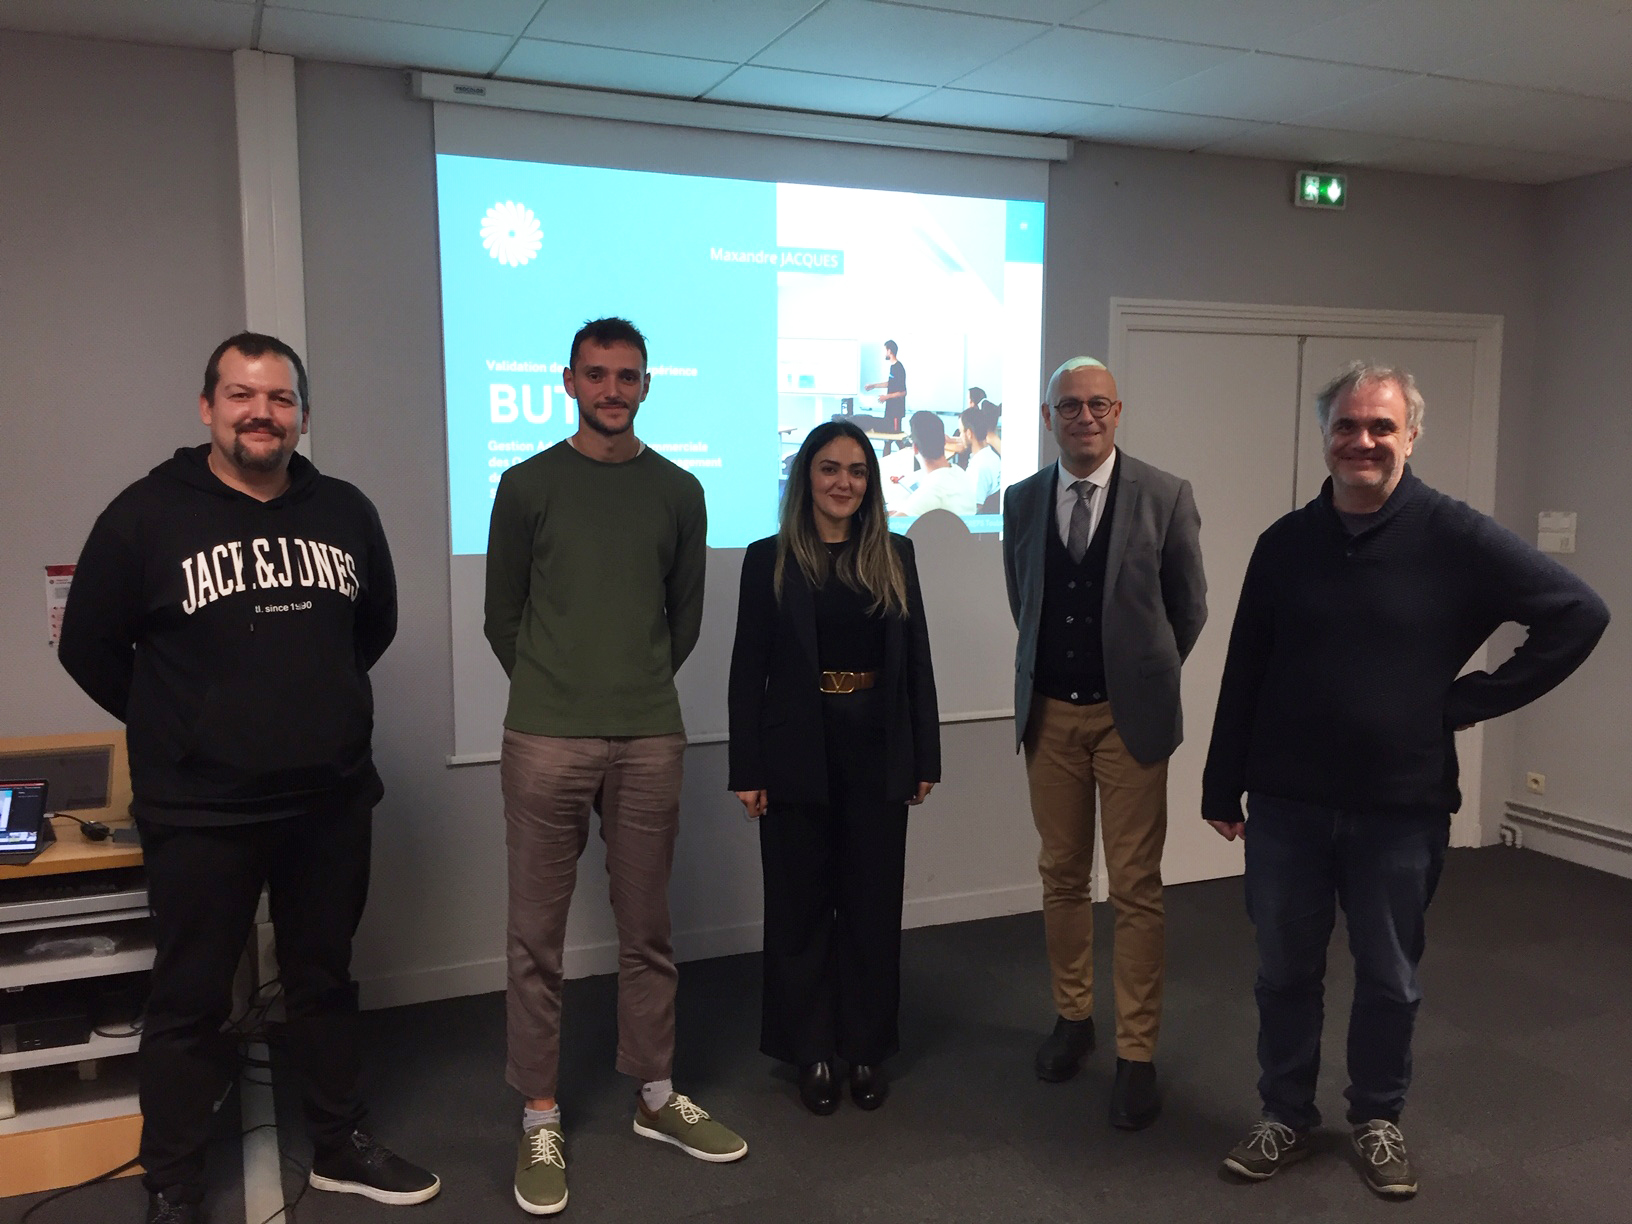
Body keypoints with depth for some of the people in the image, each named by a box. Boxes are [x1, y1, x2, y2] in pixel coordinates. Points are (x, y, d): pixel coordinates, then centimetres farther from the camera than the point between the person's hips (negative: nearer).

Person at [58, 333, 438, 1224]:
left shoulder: (346, 513, 3)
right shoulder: (147, 514, -8)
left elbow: (376, 624, 18)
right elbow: (88, 648, 1)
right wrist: (177, 726, 4)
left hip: (334, 801, 4)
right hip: (201, 812, -3)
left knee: (325, 981, 17)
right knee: (190, 1000, 8)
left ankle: (341, 1147, 34)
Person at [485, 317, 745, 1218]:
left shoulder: (677, 491, 7)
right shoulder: (529, 485, 1)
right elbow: (502, 614, 7)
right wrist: (553, 695, 11)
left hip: (651, 740, 2)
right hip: (545, 741, -2)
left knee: (646, 929, 12)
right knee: (537, 935, 5)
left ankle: (655, 1096, 27)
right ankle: (540, 1120, 19)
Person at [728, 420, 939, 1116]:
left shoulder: (894, 556, 6)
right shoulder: (770, 560, -2)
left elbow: (917, 660, 7)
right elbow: (748, 671, -3)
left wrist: (926, 757, 4)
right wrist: (746, 770, -6)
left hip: (878, 753, 2)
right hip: (799, 756, -2)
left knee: (874, 903, 9)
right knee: (802, 905, 8)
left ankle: (867, 1049, 25)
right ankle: (812, 1052, 24)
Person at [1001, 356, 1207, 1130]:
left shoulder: (1165, 498, -5)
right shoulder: (1022, 501, 5)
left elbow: (1189, 608, 4)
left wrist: (1143, 678, 10)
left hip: (1129, 716, -3)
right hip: (1050, 713, 3)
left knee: (1136, 889, 0)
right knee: (1062, 877, 13)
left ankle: (1136, 1056, 11)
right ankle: (1071, 1016, 30)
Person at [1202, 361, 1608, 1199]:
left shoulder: (1454, 536, -7)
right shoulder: (1286, 542, 0)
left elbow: (1579, 614, -6)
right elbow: (1244, 673, 4)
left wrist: (1473, 699, -7)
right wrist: (1221, 786, 5)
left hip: (1401, 807, -1)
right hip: (1286, 803, 2)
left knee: (1390, 979, 14)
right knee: (1284, 972, 12)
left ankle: (1377, 1119, 35)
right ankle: (1285, 1117, 31)